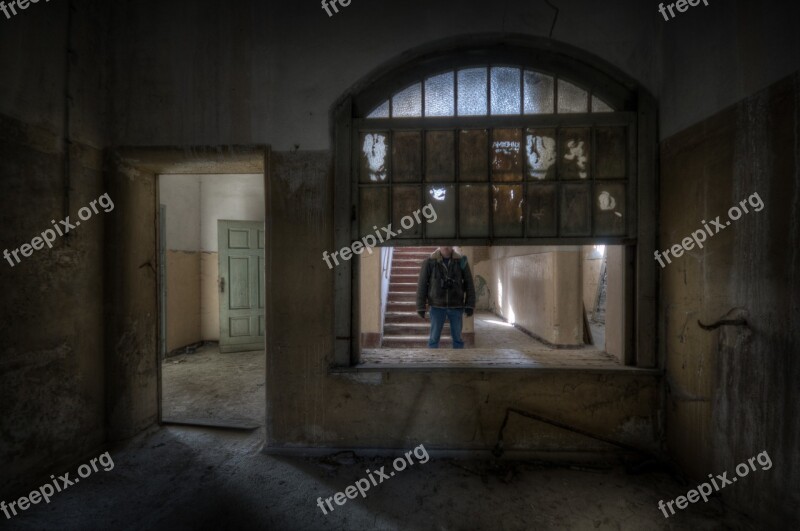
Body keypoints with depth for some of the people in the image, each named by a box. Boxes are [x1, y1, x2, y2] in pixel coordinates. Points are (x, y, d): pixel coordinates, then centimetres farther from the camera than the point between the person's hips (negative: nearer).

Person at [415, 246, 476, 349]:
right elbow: (422, 285, -3)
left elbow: (469, 283, 2)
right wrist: (421, 307, -5)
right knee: (434, 338, 3)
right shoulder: (429, 262, -6)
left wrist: (470, 305, -5)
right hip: (437, 306, -1)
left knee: (457, 337, 8)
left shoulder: (461, 261, -2)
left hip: (456, 306, 1)